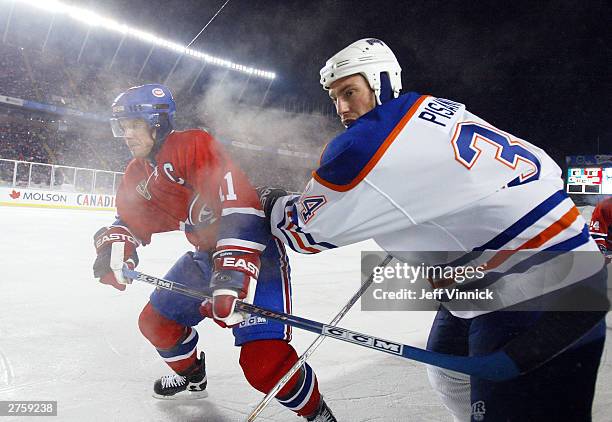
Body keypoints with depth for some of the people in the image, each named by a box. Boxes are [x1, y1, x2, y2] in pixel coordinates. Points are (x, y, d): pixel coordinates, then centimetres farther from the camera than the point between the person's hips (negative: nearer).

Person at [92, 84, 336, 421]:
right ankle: (192, 377, 45)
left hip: (251, 250, -9)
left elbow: (239, 203, -31)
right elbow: (131, 219, 16)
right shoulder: (138, 172, 10)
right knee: (156, 321, 18)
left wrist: (234, 269, -39)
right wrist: (114, 245, -8)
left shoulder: (194, 145, -20)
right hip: (205, 255, 10)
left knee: (263, 360, -21)